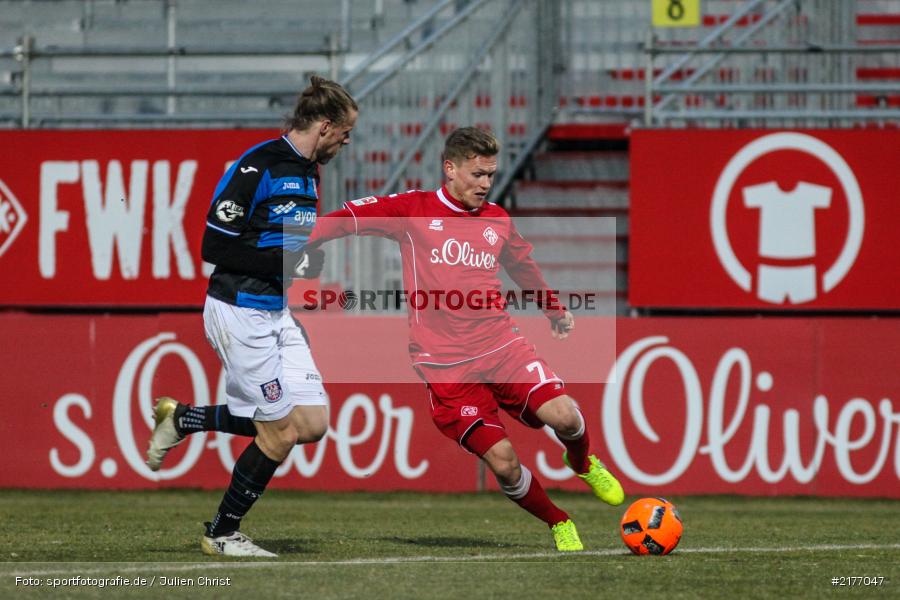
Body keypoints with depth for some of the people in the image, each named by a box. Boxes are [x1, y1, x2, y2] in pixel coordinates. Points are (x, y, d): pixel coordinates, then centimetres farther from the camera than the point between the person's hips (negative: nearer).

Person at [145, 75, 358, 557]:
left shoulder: (307, 174, 11)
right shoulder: (256, 168, -17)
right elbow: (214, 247, -19)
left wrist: (323, 260, 5)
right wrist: (292, 263, -20)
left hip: (277, 313, 9)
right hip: (239, 313, -9)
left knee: (311, 423, 1)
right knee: (281, 432, -6)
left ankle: (184, 419, 16)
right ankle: (222, 534, 13)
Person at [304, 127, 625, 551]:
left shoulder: (497, 220, 11)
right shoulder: (414, 210, -1)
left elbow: (523, 268, 31)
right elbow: (349, 218, -1)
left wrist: (555, 310, 42)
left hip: (503, 347, 3)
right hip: (447, 367, -3)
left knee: (564, 416, -20)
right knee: (502, 462, -14)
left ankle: (582, 462, 15)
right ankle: (558, 524, 11)